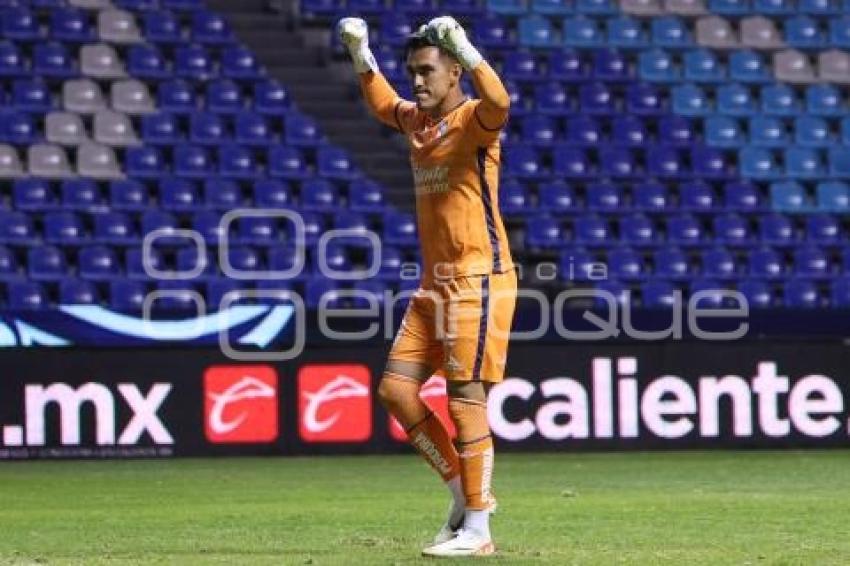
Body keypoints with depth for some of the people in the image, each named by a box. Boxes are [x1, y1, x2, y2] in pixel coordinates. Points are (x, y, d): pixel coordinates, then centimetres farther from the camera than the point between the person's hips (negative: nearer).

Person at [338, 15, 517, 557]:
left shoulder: (472, 120, -10)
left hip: (478, 280, -9)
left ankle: (476, 531, -3)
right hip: (434, 284, 9)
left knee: (466, 400, -9)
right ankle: (464, 494, 16)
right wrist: (361, 54, 26)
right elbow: (383, 103, 37)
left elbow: (498, 103, -35)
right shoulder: (415, 121, 14)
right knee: (397, 388, 5)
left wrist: (464, 47, -42)